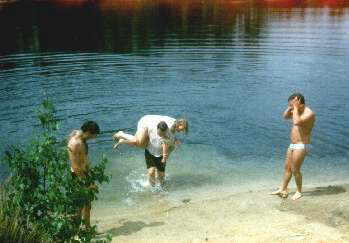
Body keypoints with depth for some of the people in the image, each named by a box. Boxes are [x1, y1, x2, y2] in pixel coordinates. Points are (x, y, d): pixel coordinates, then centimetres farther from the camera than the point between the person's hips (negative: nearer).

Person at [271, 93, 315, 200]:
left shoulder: (309, 113, -19)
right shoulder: (298, 111, 7)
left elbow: (296, 122, -34)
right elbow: (285, 116, 18)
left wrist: (295, 107, -25)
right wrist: (291, 106, 2)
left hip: (301, 146, -9)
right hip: (293, 145, 9)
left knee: (295, 170, -2)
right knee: (287, 168, 14)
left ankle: (299, 191, 17)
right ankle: (283, 190, 26)